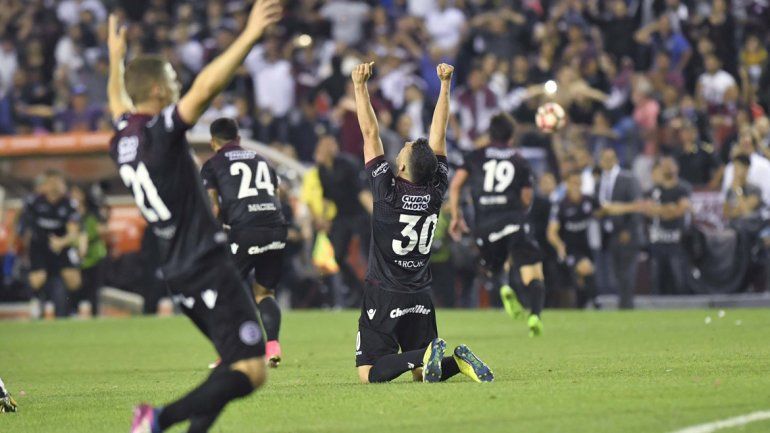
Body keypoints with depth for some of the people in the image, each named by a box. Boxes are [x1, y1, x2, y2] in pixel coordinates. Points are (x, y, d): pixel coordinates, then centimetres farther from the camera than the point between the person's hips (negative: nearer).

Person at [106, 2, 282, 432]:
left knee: (237, 362, 16)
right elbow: (206, 87, -27)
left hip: (177, 270, 9)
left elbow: (119, 100, 33)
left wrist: (116, 57, 49)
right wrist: (250, 35, -29)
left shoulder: (124, 139, 9)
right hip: (208, 265, -9)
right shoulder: (159, 132, -14)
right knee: (252, 371, -13)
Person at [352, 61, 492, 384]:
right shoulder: (436, 192, -2)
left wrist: (360, 85, -8)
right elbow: (438, 135, 3)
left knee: (370, 373, -7)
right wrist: (445, 84, 7)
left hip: (384, 298, -5)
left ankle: (425, 356, -28)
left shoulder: (388, 192, -14)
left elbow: (370, 134, -11)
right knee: (421, 374, 13)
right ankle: (456, 360, -15)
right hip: (420, 298, 5)